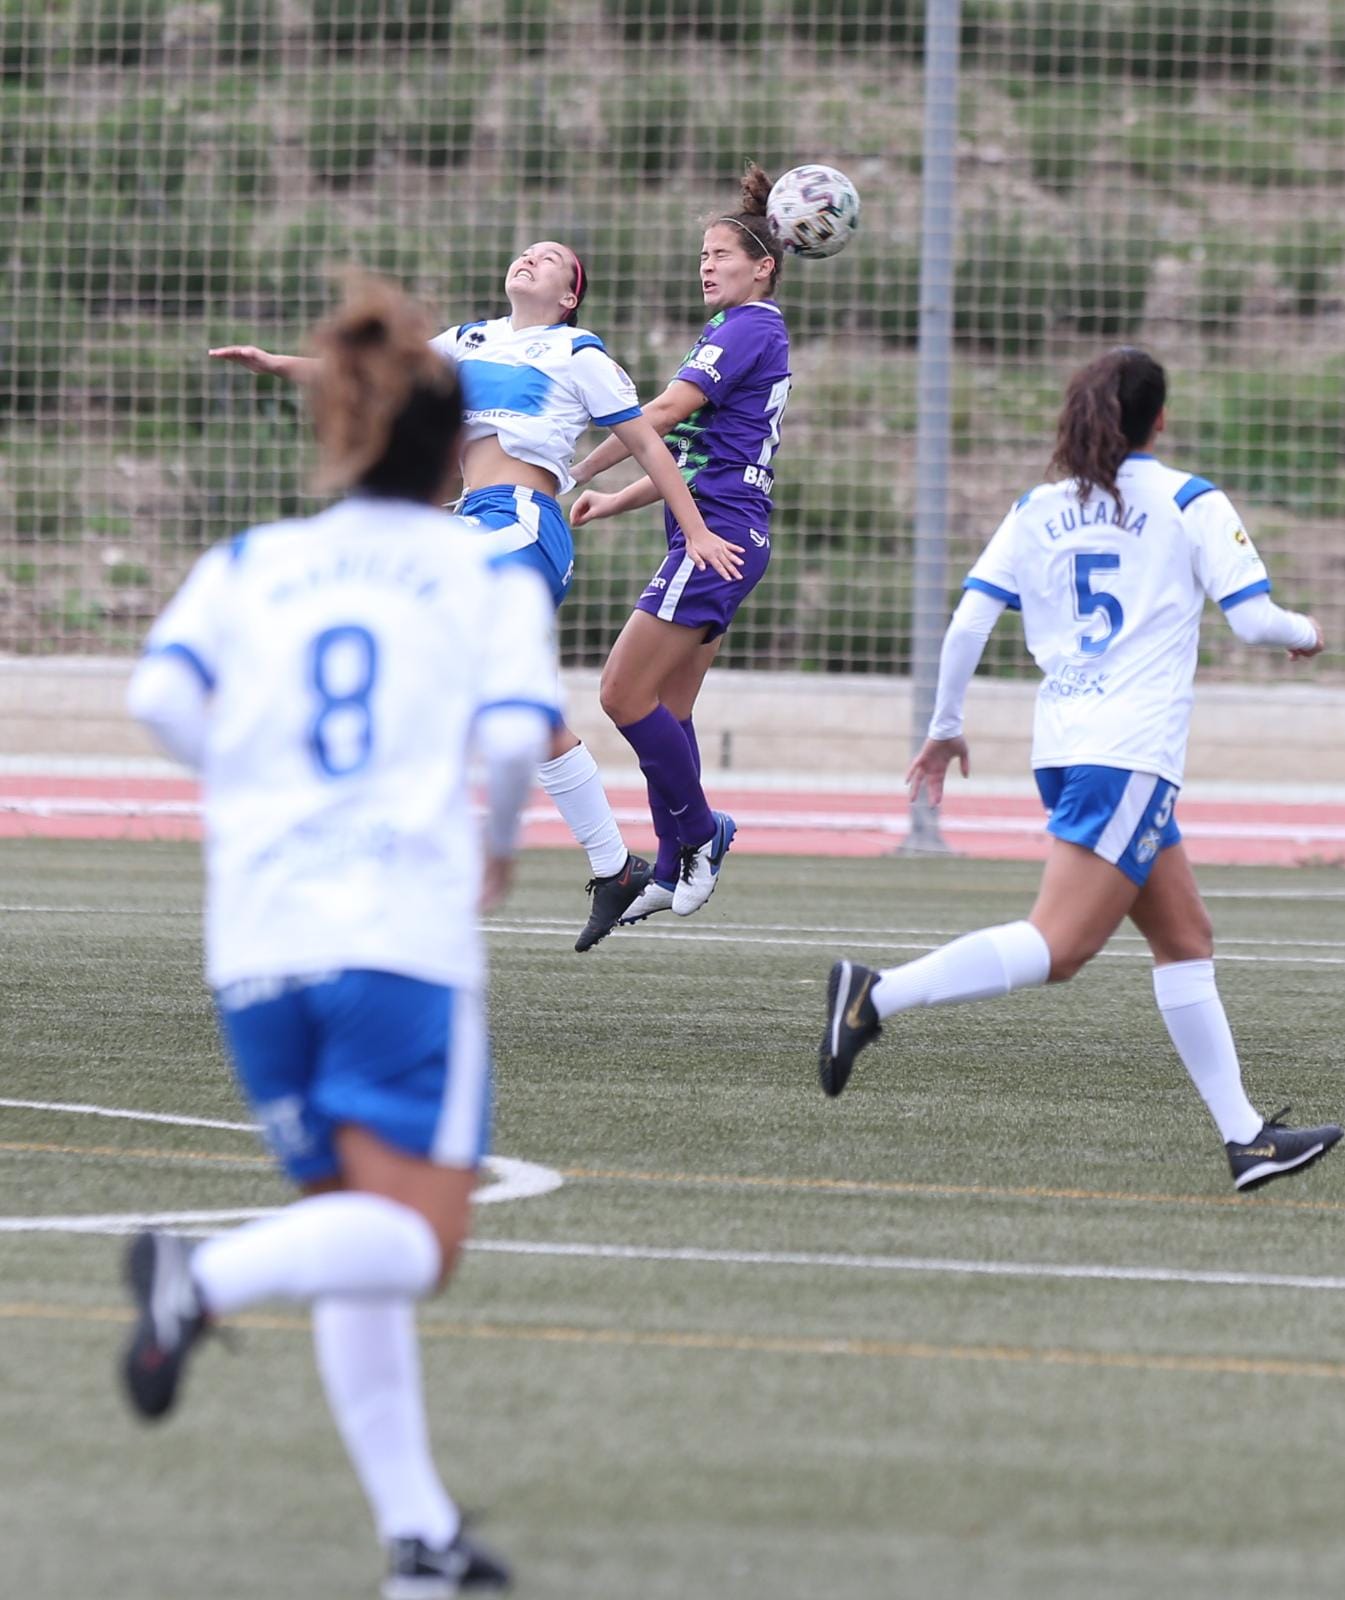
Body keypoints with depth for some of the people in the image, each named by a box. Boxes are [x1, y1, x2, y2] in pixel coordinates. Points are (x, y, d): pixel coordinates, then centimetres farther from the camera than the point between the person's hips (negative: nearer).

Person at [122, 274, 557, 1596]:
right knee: (413, 1239, -7)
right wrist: (497, 846, 12)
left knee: (351, 1235, 13)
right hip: (405, 929, -4)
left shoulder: (247, 565, 14)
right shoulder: (491, 571, 8)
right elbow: (514, 732, -7)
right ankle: (208, 1277, -34)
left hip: (256, 939, 4)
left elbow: (162, 695, -2)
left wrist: (257, 786, 13)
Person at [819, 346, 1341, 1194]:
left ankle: (1244, 1134, 13)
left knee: (1186, 937, 14)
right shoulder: (1189, 503, 0)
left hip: (1063, 744, 7)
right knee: (1058, 945, -15)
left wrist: (946, 727, 16)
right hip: (1132, 753, -7)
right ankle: (878, 995, -30)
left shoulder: (1037, 511, 12)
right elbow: (1254, 618, -4)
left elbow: (967, 623, 4)